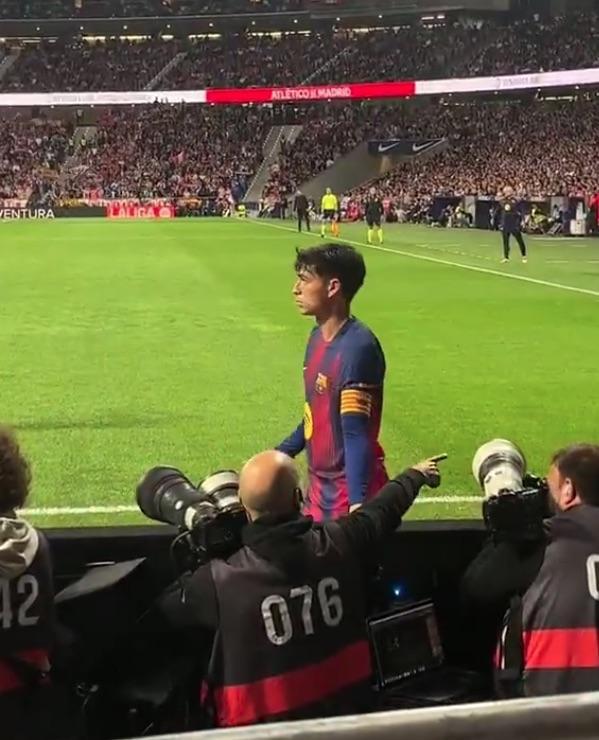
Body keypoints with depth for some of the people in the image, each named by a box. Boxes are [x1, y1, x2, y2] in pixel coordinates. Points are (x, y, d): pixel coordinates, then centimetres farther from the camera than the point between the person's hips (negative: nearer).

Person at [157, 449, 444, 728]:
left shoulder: (220, 580, -20)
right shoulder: (340, 543, -11)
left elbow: (167, 608, 1)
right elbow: (384, 508, 10)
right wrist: (417, 474, 31)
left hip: (263, 723, -2)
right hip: (345, 714, 3)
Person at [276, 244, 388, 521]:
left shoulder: (358, 348, -21)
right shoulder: (317, 337, 7)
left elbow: (356, 433, -24)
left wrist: (357, 504, -28)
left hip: (349, 493, -9)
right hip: (319, 487, 9)